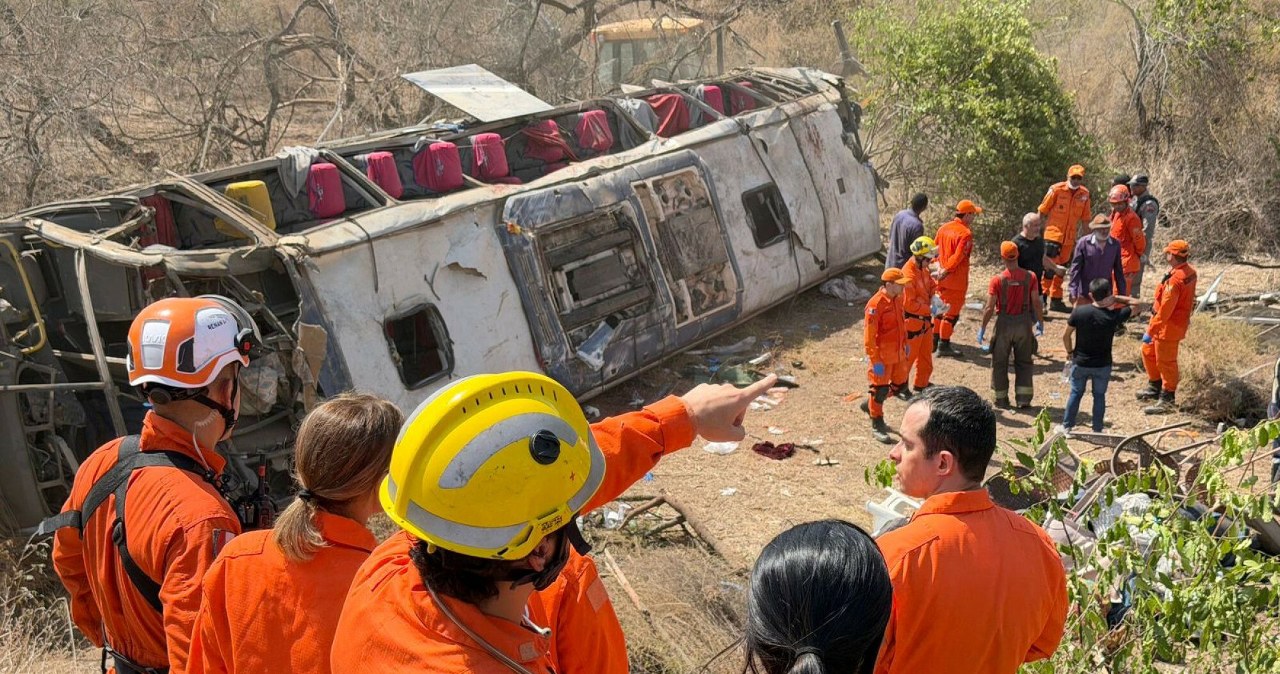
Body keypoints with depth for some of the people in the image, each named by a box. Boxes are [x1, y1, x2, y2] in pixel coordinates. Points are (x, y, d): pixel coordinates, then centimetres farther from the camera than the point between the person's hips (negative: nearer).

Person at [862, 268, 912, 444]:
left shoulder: (897, 299, 4)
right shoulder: (875, 304, -23)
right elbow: (869, 336, -22)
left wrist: (905, 343, 21)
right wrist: (875, 361, -22)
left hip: (898, 353, 8)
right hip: (882, 356, -8)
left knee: (899, 383, 18)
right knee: (879, 389, 3)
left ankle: (870, 404, 38)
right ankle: (877, 427, 18)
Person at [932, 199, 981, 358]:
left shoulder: (943, 228, 5)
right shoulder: (966, 233, -18)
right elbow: (958, 257, -24)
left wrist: (940, 266, 7)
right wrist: (946, 271, -15)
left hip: (942, 278, 7)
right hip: (956, 280, -7)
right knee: (952, 312, 3)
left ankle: (934, 341, 26)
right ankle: (944, 346, 7)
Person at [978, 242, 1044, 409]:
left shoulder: (998, 279, -12)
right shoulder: (1030, 277, -7)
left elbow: (989, 308, -11)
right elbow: (1036, 303, -5)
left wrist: (982, 329, -2)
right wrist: (1041, 323, 8)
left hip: (1004, 322, -2)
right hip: (1024, 322, 2)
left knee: (1000, 363, 12)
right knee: (1024, 362, 14)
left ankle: (1001, 398, 17)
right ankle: (1023, 398, 12)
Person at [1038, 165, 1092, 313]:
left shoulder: (1084, 194, 4)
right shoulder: (1056, 190, -8)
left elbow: (1084, 218, 13)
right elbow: (1042, 211, -2)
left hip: (1069, 238, 5)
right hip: (1052, 235, -5)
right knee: (1050, 267, -11)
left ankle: (1056, 300, 20)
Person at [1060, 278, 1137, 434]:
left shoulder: (1079, 311, -15)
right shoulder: (1114, 315, -18)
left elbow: (1066, 335, -6)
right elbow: (1136, 304, -2)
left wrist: (1070, 352, 9)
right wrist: (1116, 298, -3)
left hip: (1080, 363, 1)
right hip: (1103, 365, -1)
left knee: (1076, 393, 17)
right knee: (1099, 396, 15)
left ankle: (1066, 426, 24)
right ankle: (1097, 430, 22)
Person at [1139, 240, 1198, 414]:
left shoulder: (1175, 280, -29)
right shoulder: (1189, 272, 1)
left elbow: (1165, 310, -28)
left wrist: (1151, 331, -22)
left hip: (1169, 327, -10)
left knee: (1165, 362, 3)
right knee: (1148, 351, 23)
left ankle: (1167, 400, 15)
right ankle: (1155, 387, 38)